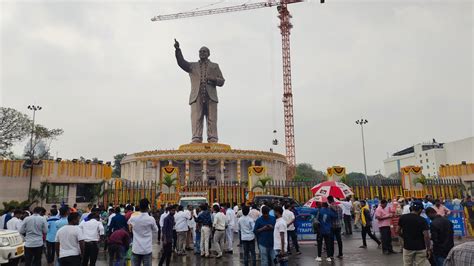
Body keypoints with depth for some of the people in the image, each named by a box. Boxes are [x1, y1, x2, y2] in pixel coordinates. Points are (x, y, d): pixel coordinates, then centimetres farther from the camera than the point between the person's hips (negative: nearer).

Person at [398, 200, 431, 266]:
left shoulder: (403, 217, -4)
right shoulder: (422, 220, -12)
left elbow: (398, 232, 3)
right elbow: (426, 236, -16)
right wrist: (428, 249, -8)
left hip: (407, 247, 2)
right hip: (420, 248, -2)